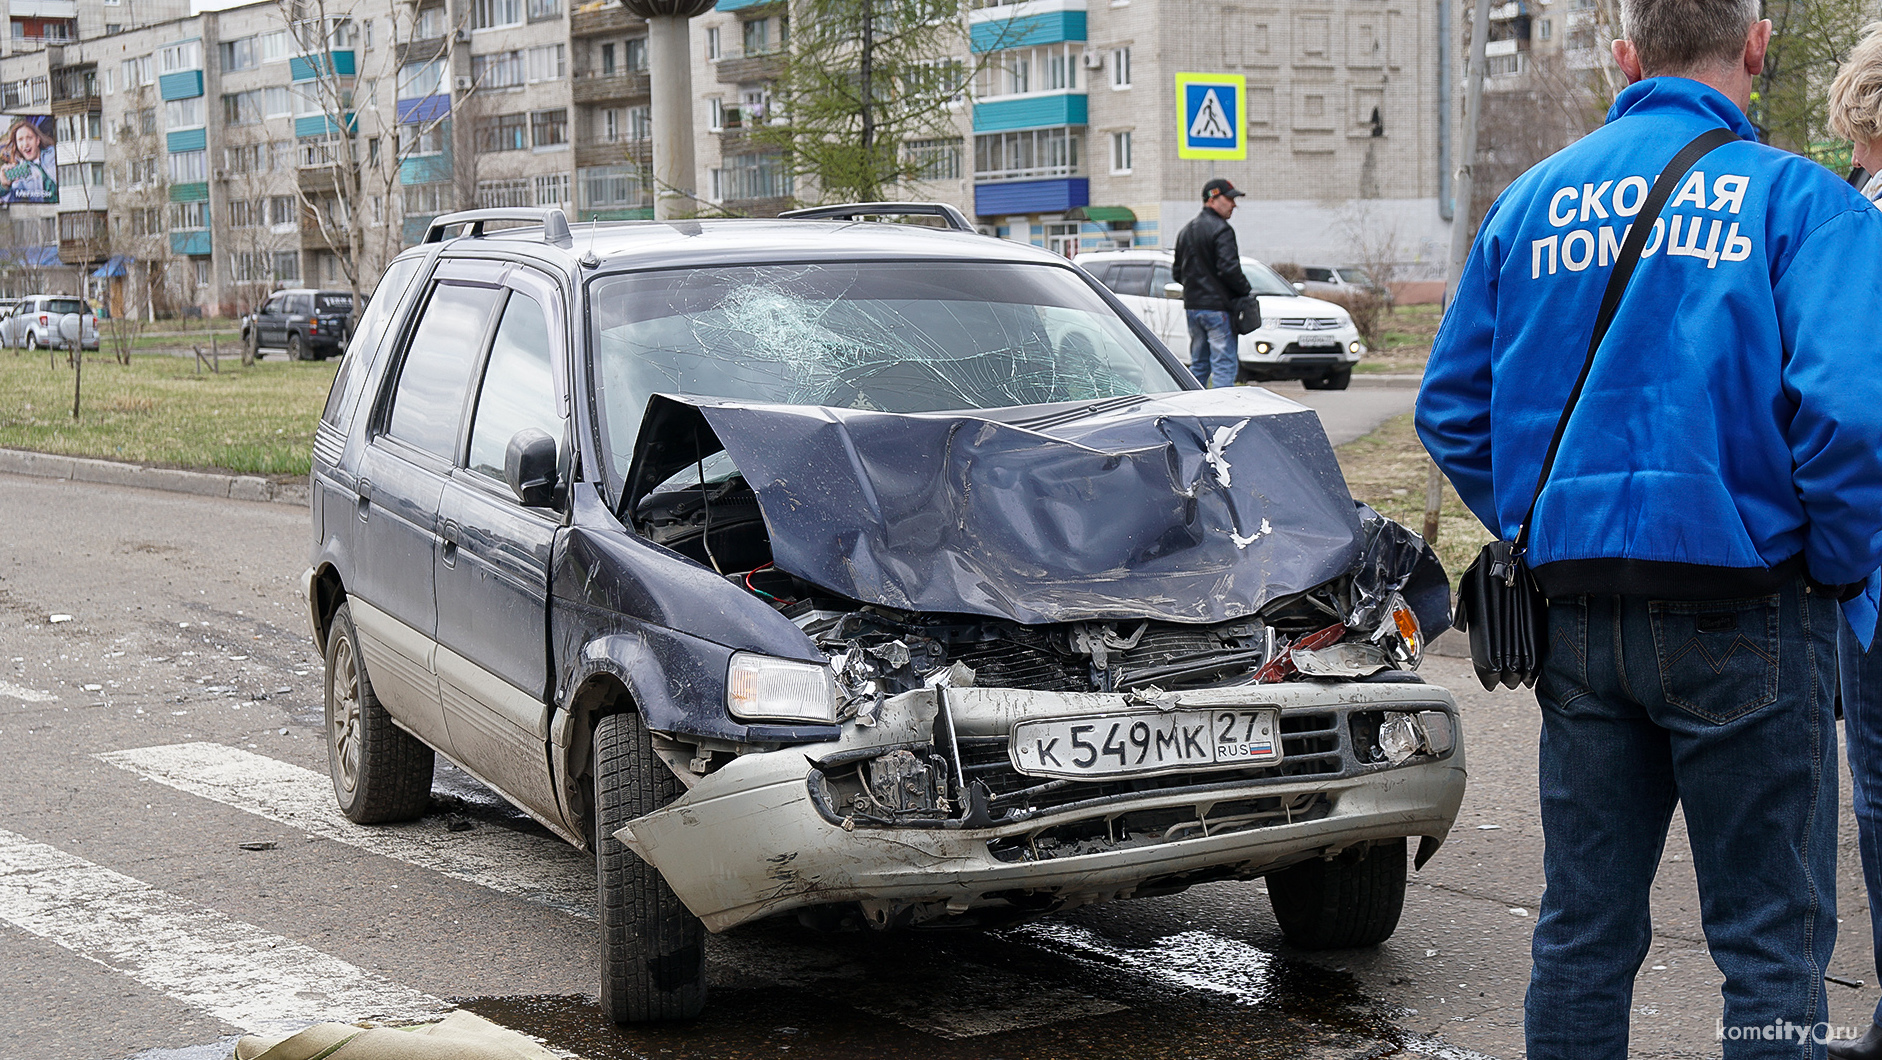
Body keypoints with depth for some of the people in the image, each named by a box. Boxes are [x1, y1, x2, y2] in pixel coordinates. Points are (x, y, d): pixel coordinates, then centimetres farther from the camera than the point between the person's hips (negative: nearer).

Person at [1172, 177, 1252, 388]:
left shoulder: (1186, 231, 16)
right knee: (1224, 365, -7)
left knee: (1198, 365, 15)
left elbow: (1178, 273, 20)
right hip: (1217, 306, -8)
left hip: (1191, 306, 8)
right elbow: (1229, 269, -20)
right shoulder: (1220, 230, -12)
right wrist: (1245, 289, -6)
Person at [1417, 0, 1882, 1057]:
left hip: (1576, 612, 5)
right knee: (1772, 939, 4)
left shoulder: (1531, 202, 8)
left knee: (1584, 927, 14)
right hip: (1742, 612, -4)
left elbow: (1452, 409, 10)